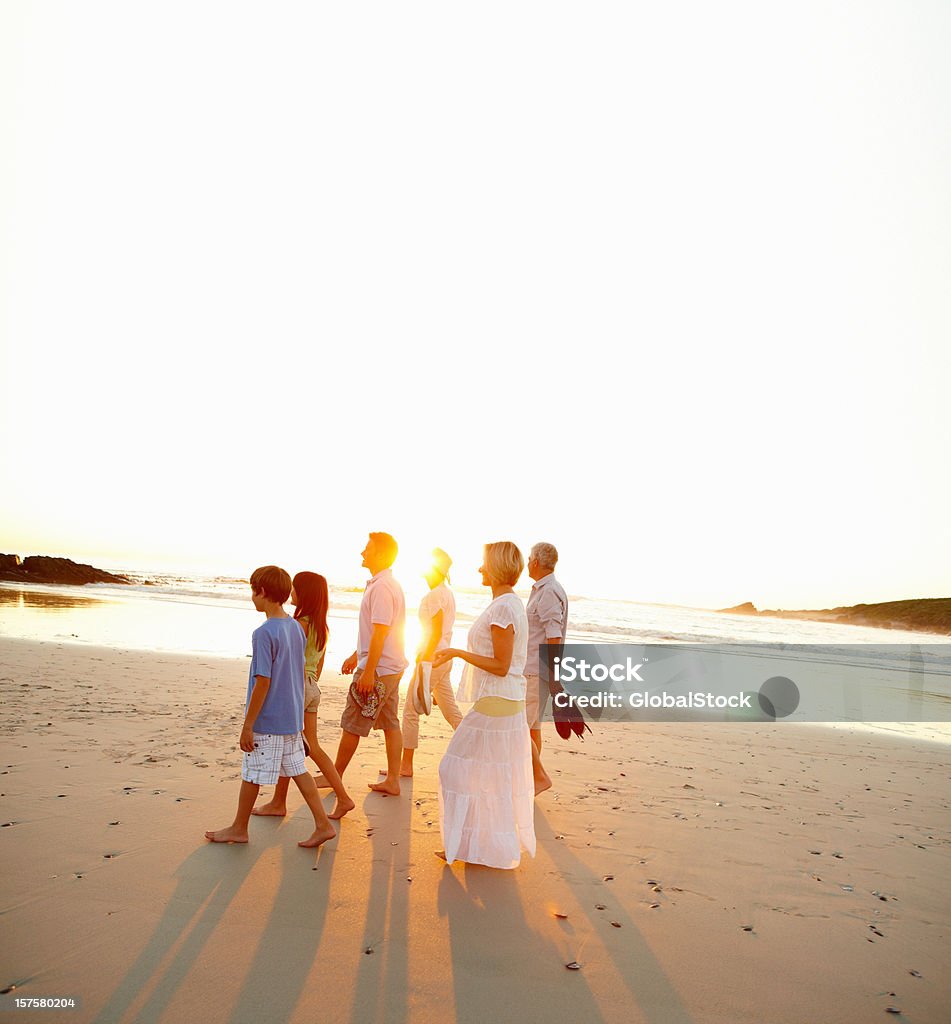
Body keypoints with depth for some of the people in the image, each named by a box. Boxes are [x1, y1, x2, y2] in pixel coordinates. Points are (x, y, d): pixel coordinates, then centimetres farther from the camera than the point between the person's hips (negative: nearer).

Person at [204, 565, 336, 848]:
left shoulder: (264, 633, -20)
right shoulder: (296, 628, 4)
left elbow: (263, 682, -21)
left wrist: (247, 725, -14)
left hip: (266, 721, -8)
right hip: (292, 718, 8)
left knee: (251, 774, 10)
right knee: (298, 770, 14)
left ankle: (239, 828, 29)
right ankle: (323, 824, 15)